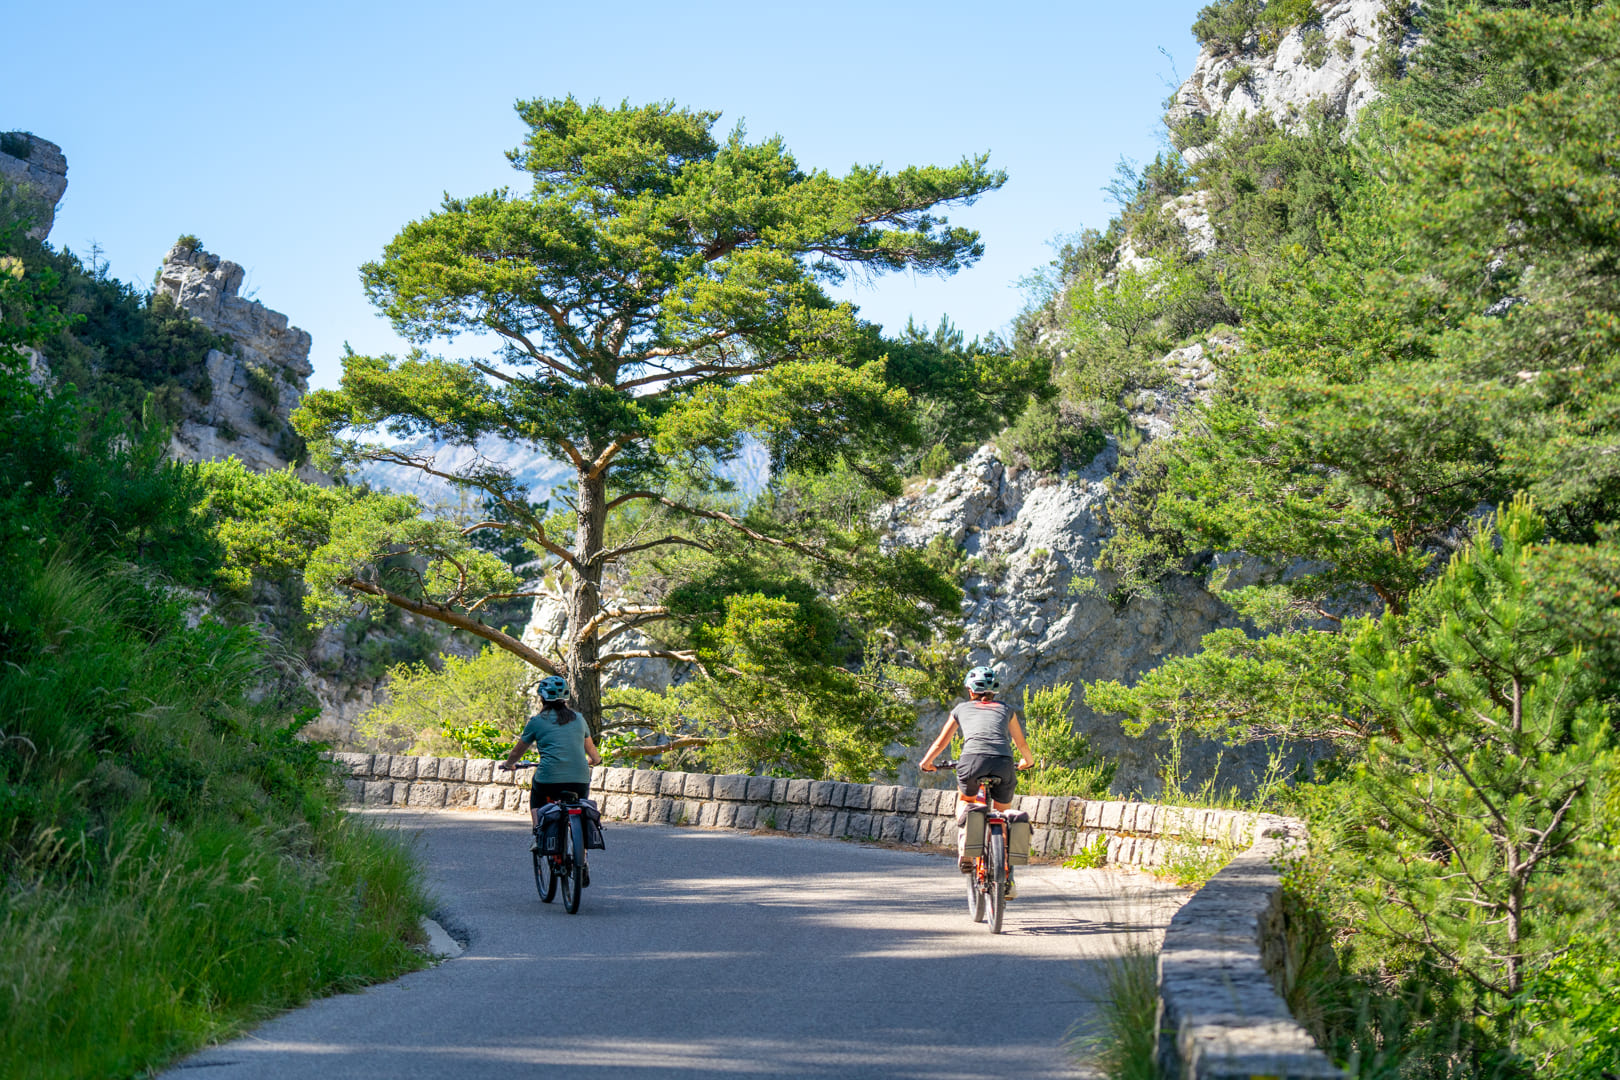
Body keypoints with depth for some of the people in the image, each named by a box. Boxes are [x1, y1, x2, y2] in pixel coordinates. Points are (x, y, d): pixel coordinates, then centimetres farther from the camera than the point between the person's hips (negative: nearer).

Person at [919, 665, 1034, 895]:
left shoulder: (961, 709, 26)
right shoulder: (1006, 709, 28)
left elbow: (940, 743, 31)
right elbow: (1021, 744, 38)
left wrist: (926, 763, 49)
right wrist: (1027, 761, 59)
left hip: (973, 759, -1)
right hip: (1003, 763, 1)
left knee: (965, 801, 30)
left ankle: (964, 850, 6)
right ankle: (1006, 878, 15)